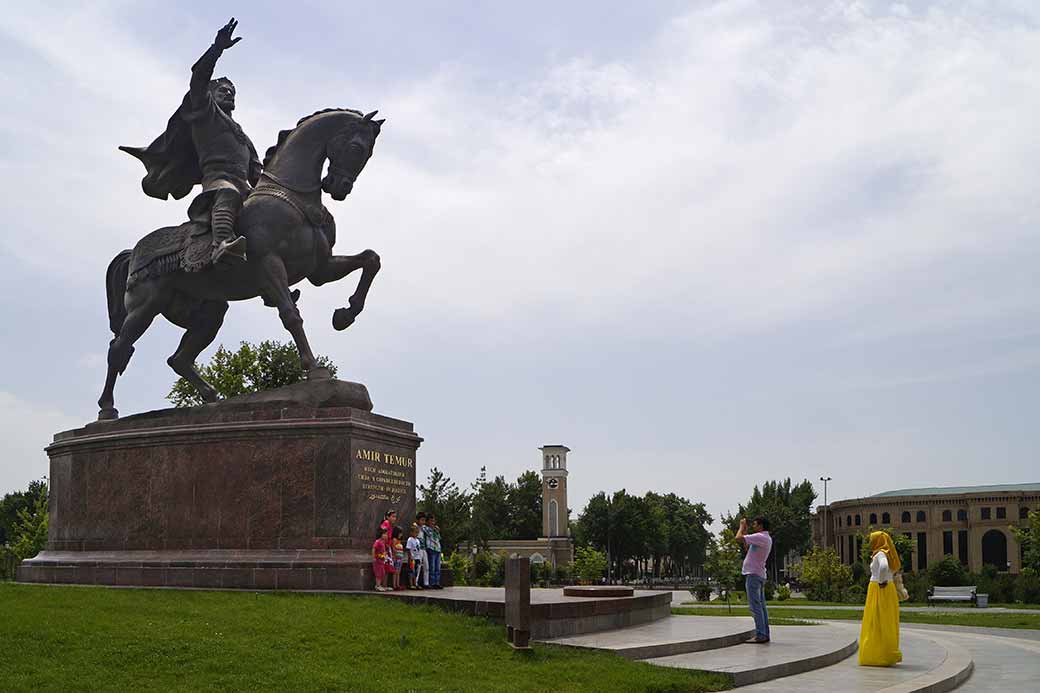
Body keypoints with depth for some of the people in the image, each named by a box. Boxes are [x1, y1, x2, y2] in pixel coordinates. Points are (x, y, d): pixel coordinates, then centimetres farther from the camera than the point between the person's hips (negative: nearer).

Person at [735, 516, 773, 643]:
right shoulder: (766, 539, 17)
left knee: (755, 606, -10)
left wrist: (742, 526, -3)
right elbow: (747, 545, 26)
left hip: (753, 574, -10)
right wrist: (745, 529, 22)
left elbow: (738, 538, -21)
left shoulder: (760, 537, -15)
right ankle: (765, 634, 11)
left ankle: (760, 635, -12)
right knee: (761, 605, 10)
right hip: (760, 575, 10)